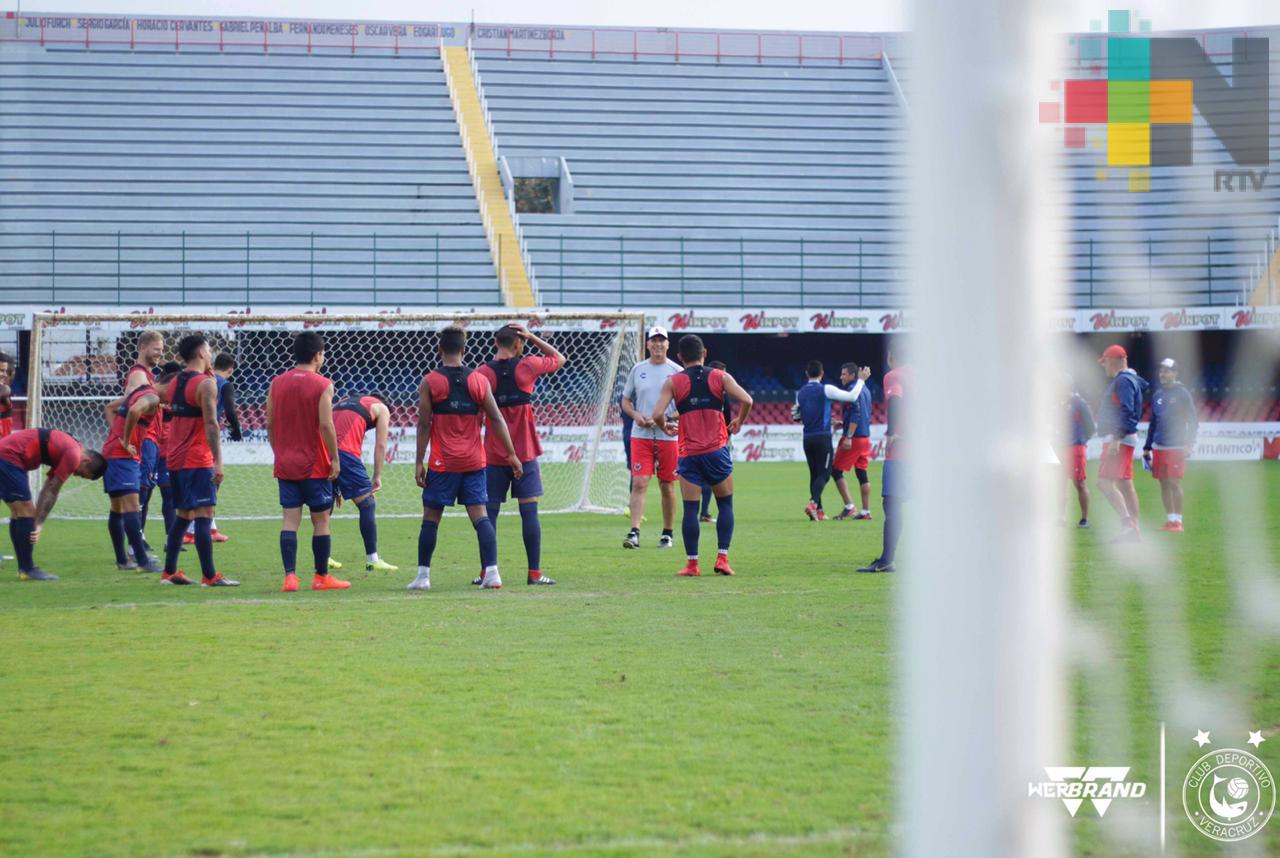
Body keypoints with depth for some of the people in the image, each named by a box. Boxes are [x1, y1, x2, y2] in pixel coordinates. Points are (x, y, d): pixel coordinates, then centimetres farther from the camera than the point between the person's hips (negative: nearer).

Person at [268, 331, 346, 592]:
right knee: (321, 520, 7)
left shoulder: (277, 383, 5)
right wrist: (335, 458, -7)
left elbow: (270, 424, 7)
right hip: (315, 464, -4)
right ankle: (322, 577, 14)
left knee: (289, 520, 1)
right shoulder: (322, 385, -9)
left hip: (285, 463, 4)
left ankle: (290, 576, -10)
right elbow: (326, 425, -15)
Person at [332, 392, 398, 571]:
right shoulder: (381, 408, 19)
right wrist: (377, 477, 11)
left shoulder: (343, 403, 35)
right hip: (344, 452, -6)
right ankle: (372, 560, -4)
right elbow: (380, 445, 9)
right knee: (367, 504, 1)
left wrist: (337, 486, 31)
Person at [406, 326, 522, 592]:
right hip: (474, 461, 2)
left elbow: (424, 425, -6)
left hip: (443, 463, -2)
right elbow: (497, 420, 2)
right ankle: (491, 572, -9)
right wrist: (511, 454, 5)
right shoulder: (479, 380, 3)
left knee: (431, 517, 7)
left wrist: (419, 462, -3)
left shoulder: (430, 382, -4)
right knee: (480, 515, 2)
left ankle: (423, 575, 8)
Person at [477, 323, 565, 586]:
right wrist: (533, 337, 9)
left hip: (493, 456, 0)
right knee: (529, 511, 1)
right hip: (524, 453, 0)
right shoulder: (526, 366, -4)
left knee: (490, 513, 4)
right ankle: (534, 573, 0)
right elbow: (559, 359, 14)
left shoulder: (483, 373, -4)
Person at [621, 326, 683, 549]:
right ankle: (634, 533, -16)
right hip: (640, 436, 1)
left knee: (667, 486, 5)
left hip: (668, 436, -1)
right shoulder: (638, 370, 8)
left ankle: (668, 534, 16)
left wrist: (664, 420, -15)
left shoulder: (676, 371, 1)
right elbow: (625, 401, 15)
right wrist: (636, 416, -6)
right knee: (639, 483, -10)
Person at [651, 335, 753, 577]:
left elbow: (657, 414, -9)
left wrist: (665, 428, 12)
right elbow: (746, 400, -8)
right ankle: (722, 558, 3)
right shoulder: (720, 377, 3)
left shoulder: (673, 382, 1)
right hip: (717, 450, 0)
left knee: (690, 509, 2)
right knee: (725, 505, 12)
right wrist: (739, 422, 10)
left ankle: (692, 564, 1)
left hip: (689, 453, 0)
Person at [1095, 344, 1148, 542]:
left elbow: (1126, 411, -22)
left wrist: (1116, 438, -27)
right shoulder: (1132, 379, 19)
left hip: (1119, 439, -11)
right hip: (1125, 439, 11)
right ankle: (1134, 530, 13)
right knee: (1124, 485, 12)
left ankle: (1127, 523, -24)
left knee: (1105, 482, -17)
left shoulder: (1123, 381, -12)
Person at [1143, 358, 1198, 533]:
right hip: (1159, 446, 6)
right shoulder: (1157, 395, 14)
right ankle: (1170, 519, 9)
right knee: (1164, 484, 5)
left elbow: (1193, 421, -4)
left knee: (1174, 483, -9)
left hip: (1176, 446, -6)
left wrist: (1189, 444, -13)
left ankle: (1178, 520, -5)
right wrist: (1147, 448, 19)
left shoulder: (1182, 394, -3)